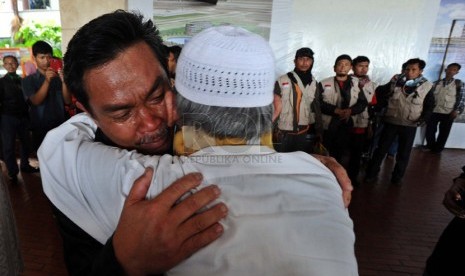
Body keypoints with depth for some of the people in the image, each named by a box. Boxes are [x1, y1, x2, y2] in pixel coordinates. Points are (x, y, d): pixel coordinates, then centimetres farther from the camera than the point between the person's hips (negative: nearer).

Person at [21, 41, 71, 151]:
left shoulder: (58, 77, 6)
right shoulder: (28, 80, 5)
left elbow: (68, 101, -2)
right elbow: (36, 101, -10)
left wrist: (64, 81, -17)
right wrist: (47, 81, -23)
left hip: (61, 126, 1)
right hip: (41, 128, 0)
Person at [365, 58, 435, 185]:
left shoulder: (427, 86, -5)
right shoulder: (395, 81, -4)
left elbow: (429, 106, 3)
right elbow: (380, 93, 5)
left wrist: (422, 119, -11)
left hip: (410, 126, 0)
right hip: (391, 122, 0)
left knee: (403, 153, 12)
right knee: (381, 149, 7)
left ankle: (397, 177, 29)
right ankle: (371, 174, 20)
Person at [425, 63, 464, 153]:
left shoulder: (458, 83, 3)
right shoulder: (437, 83, 9)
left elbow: (461, 98, -1)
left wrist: (457, 110, -11)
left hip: (448, 113, -2)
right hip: (434, 111, 2)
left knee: (444, 133, 6)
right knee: (429, 131, 3)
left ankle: (437, 149, 20)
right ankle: (431, 147, 24)